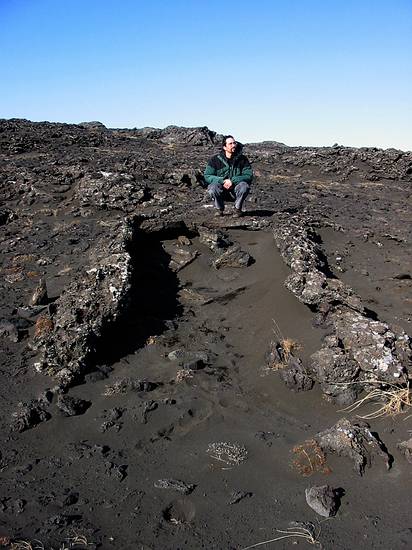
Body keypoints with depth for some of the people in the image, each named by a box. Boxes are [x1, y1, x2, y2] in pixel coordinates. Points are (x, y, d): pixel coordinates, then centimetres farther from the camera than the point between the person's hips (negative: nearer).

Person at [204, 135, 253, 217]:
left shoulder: (242, 159, -3)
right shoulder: (215, 159, -3)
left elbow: (249, 176, -11)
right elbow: (207, 176, -8)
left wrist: (232, 181, -25)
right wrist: (222, 181, -24)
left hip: (236, 191, 0)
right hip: (221, 191, 0)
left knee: (244, 185, -30)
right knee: (212, 187, -31)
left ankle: (238, 209, -5)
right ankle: (219, 209, -3)